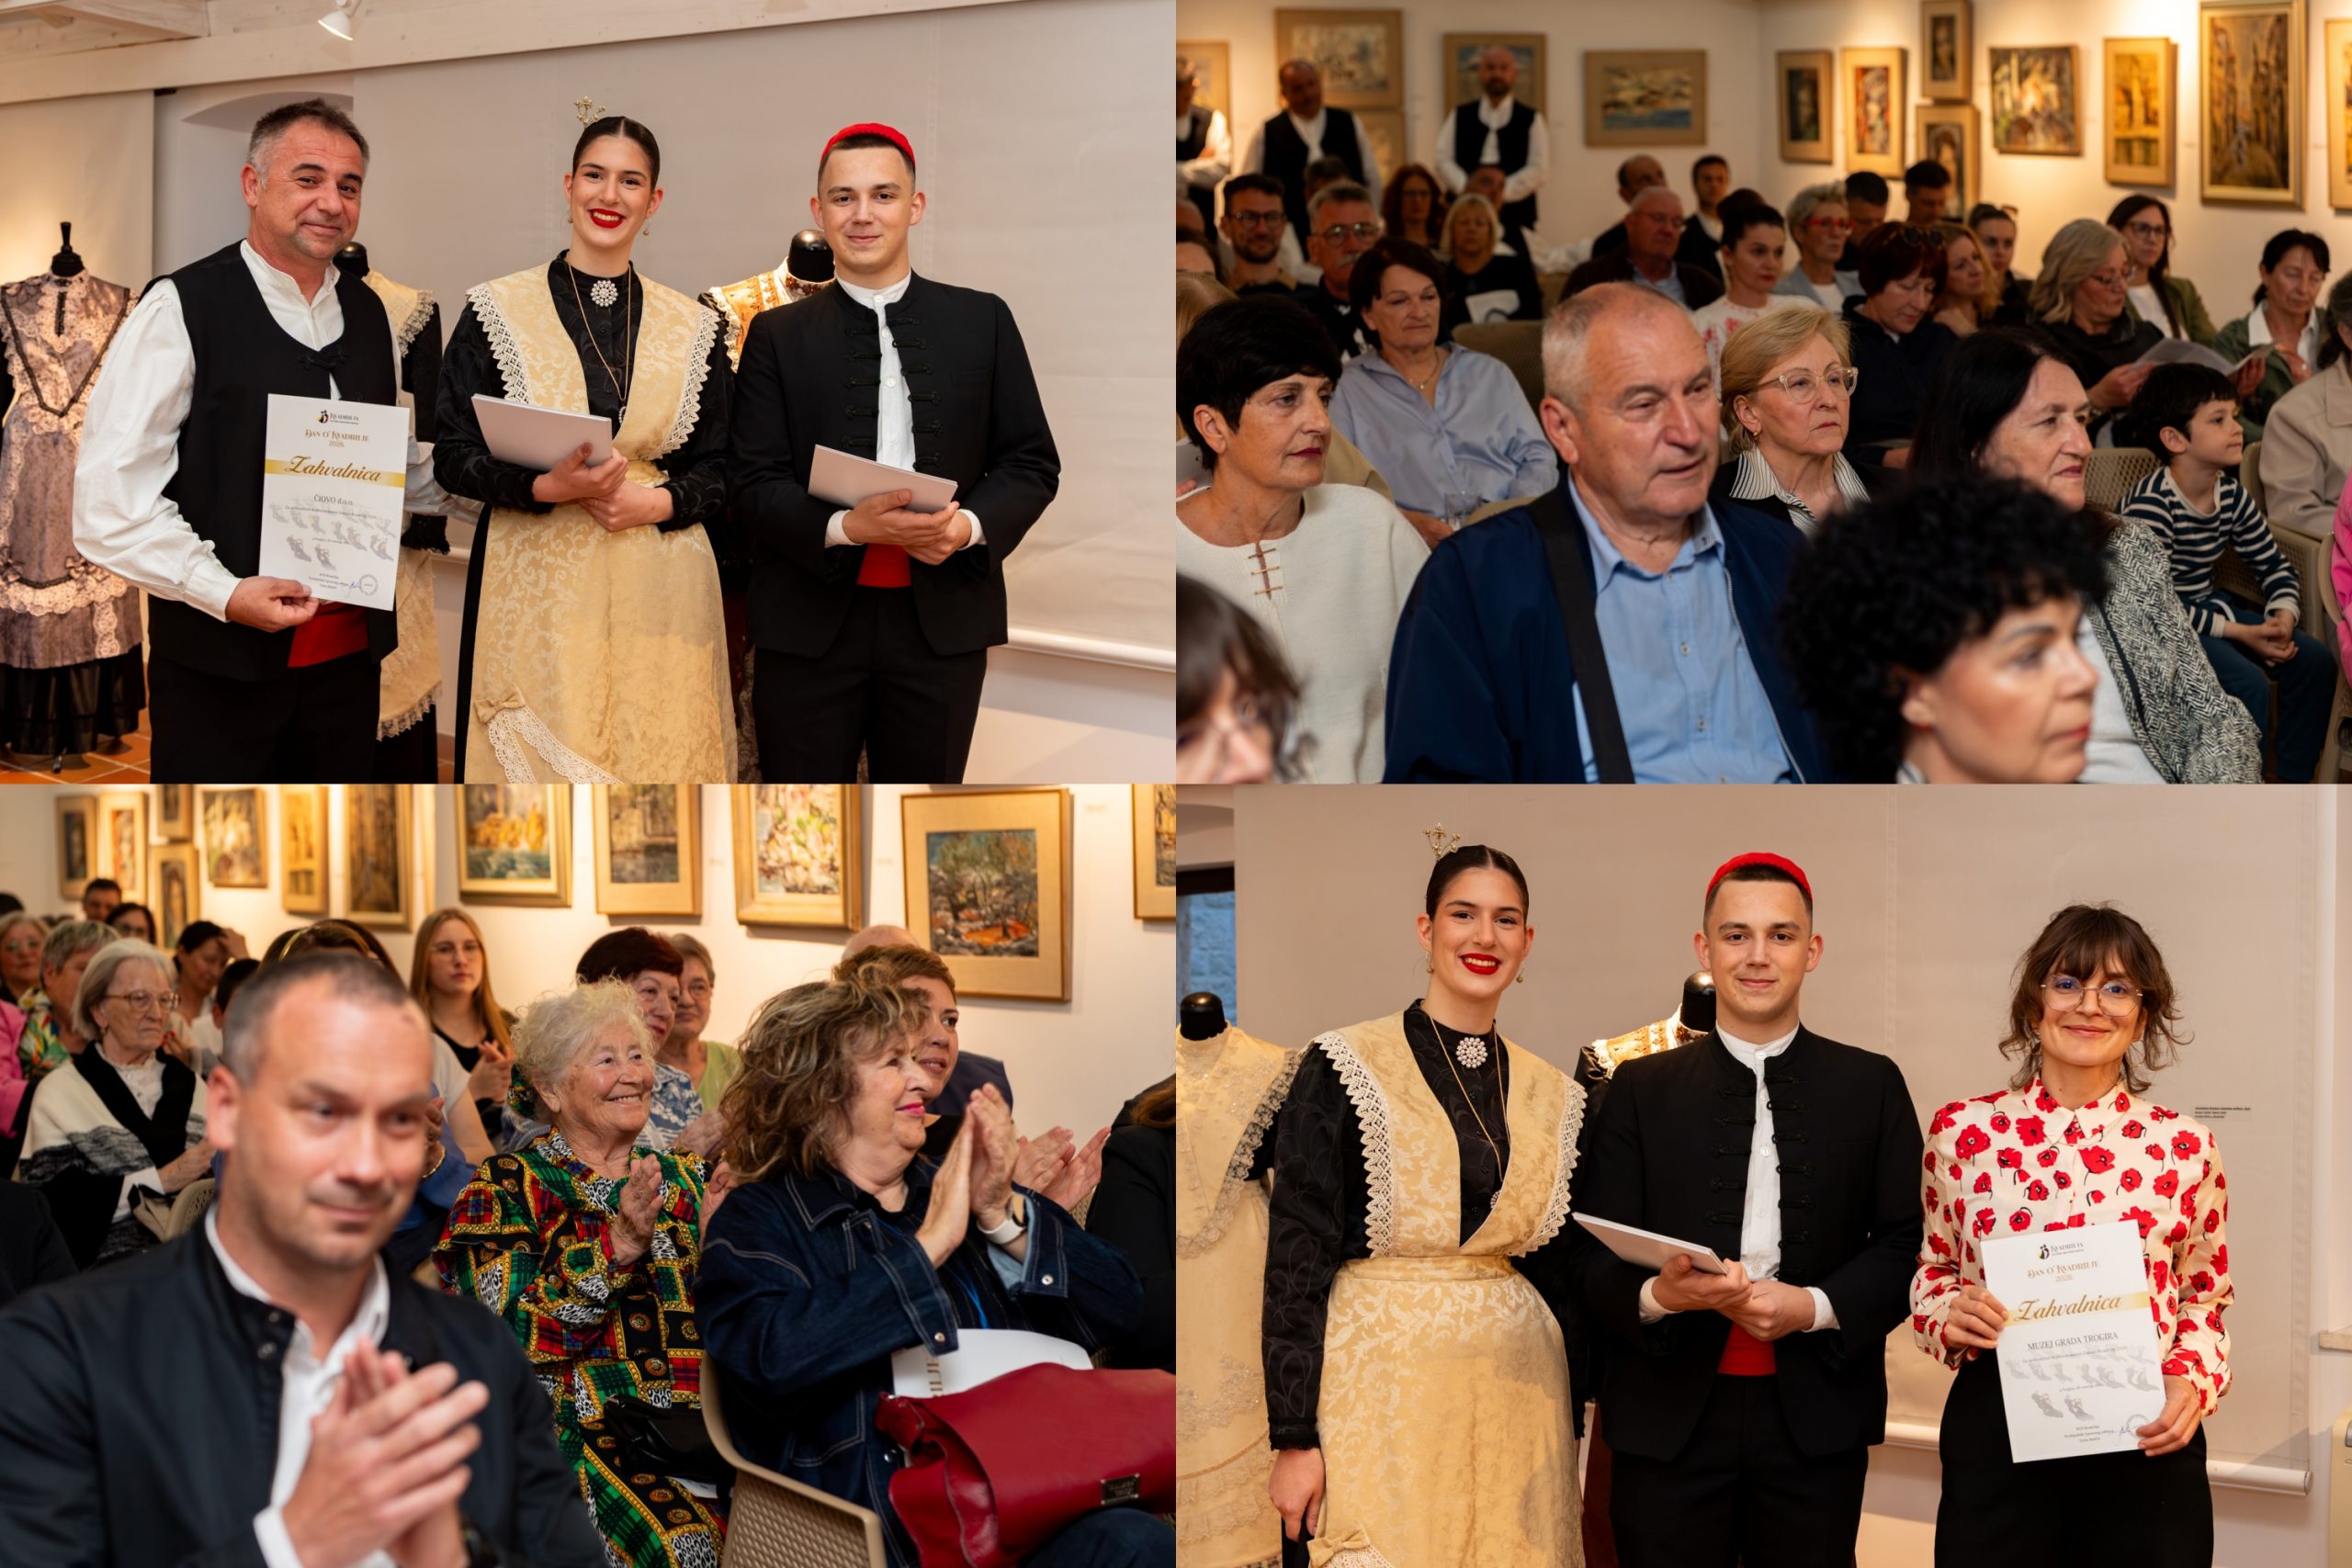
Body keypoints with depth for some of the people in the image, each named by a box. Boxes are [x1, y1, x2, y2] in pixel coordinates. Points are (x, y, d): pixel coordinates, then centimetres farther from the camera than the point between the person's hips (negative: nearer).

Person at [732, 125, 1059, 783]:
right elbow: (755, 483, -1)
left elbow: (1033, 463, 7)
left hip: (942, 620, 1)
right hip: (811, 622, -1)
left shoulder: (983, 321, 7)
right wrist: (846, 527, -19)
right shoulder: (777, 335, 5)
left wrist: (973, 524, -14)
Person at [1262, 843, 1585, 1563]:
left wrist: (1569, 1436, 12)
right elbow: (1295, 1259, -8)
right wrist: (1294, 1438, -13)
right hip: (1382, 1388, -4)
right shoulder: (1345, 1068, -5)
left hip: (1515, 1391, 4)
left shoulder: (1552, 1095, 9)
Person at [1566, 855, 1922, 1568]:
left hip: (1818, 1420, 0)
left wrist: (1815, 1307, -13)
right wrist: (1658, 1295, -18)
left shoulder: (1872, 1086, 8)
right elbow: (1591, 1258, 2)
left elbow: (1906, 1243, 3)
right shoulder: (1640, 1088, 7)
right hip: (1667, 1419, 0)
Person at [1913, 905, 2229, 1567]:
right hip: (1994, 1432, 0)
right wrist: (1948, 1316, -7)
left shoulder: (2185, 1148, 0)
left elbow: (2205, 1301, 12)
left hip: (2147, 1443, 0)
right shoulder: (1962, 1132, 1)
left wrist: (2194, 1384, -6)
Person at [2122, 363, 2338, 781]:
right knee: (2249, 682, -27)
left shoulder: (2232, 496, 1)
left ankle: (2293, 781, 9)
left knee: (2315, 659, -3)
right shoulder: (2149, 505, -23)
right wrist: (2237, 632, -24)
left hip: (2210, 607, 8)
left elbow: (2275, 566, 12)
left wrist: (2283, 618, -9)